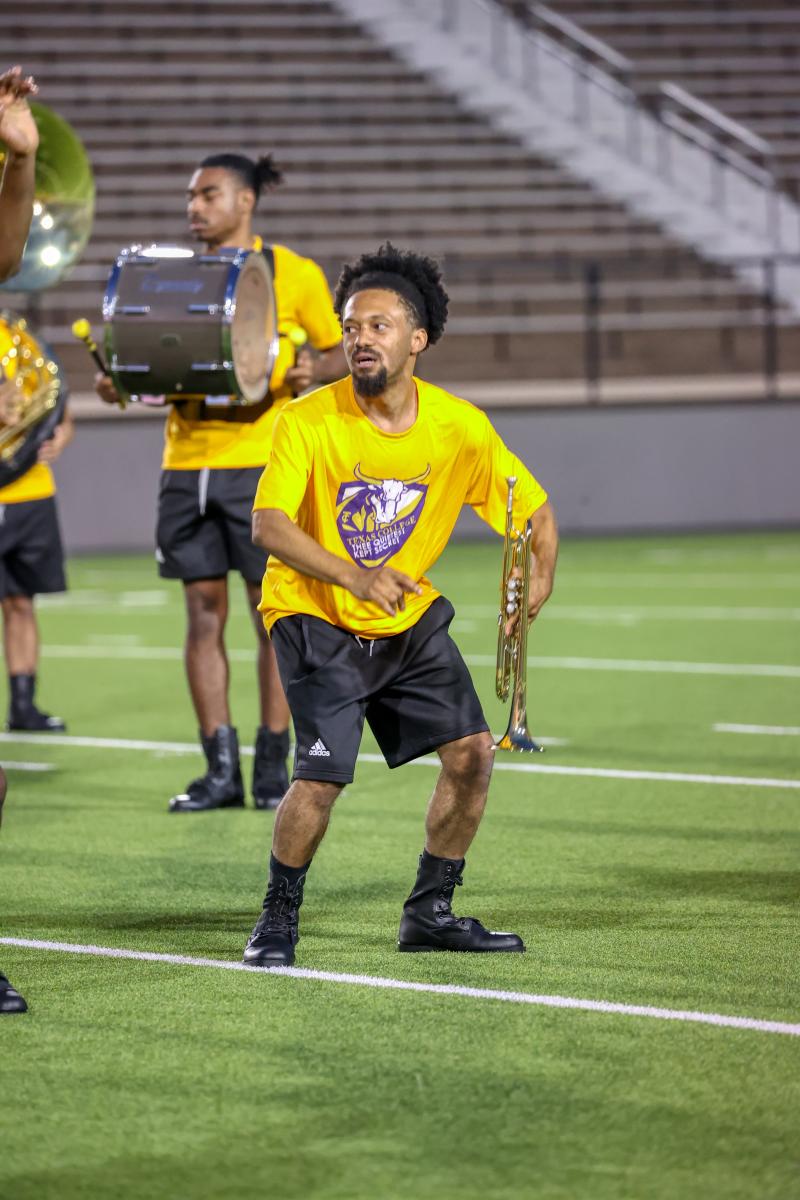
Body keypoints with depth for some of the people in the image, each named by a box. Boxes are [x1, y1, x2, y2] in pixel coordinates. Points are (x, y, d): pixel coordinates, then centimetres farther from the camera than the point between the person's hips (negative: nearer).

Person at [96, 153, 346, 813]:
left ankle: (273, 767, 5)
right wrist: (119, 382, -6)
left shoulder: (293, 274, 1)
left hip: (262, 462, -4)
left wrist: (312, 371, -16)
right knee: (203, 609, 4)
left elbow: (341, 351, 6)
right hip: (187, 462, 4)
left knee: (272, 610, -1)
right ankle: (221, 770, 7)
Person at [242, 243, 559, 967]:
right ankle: (278, 921, 5)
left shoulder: (459, 426, -10)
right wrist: (354, 576, -45)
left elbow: (534, 508, 1)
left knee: (473, 751, -3)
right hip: (316, 617, -4)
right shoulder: (308, 421, -20)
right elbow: (268, 525, -30)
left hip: (410, 621, 4)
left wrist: (539, 580, -19)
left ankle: (429, 913, 15)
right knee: (322, 774, -18)